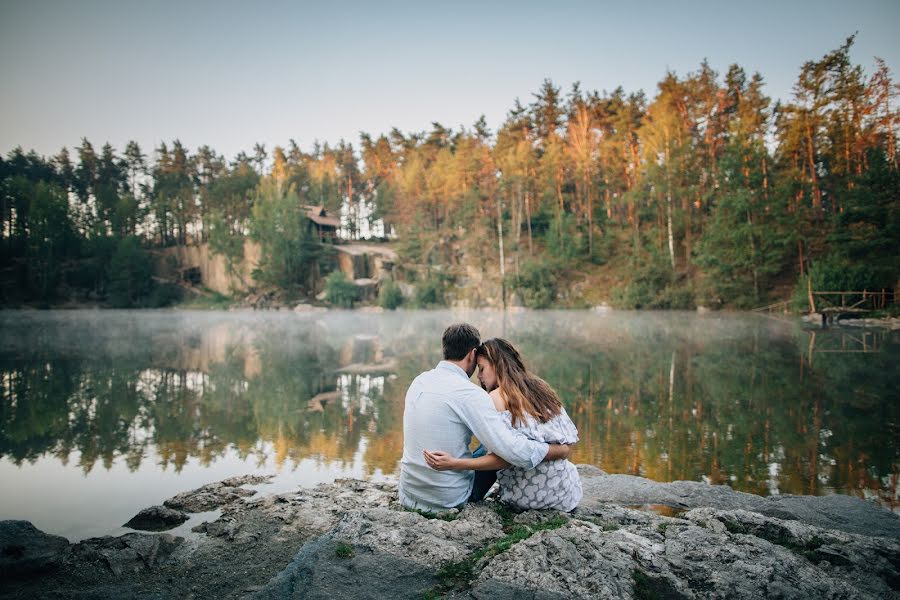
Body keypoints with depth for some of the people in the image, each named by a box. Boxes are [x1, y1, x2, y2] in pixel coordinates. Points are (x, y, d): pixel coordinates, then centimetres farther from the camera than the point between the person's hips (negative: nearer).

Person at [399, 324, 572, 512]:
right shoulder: (469, 393, -21)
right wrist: (561, 450, -10)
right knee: (492, 453, 23)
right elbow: (515, 451, -26)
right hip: (449, 501, -6)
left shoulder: (419, 381, 1)